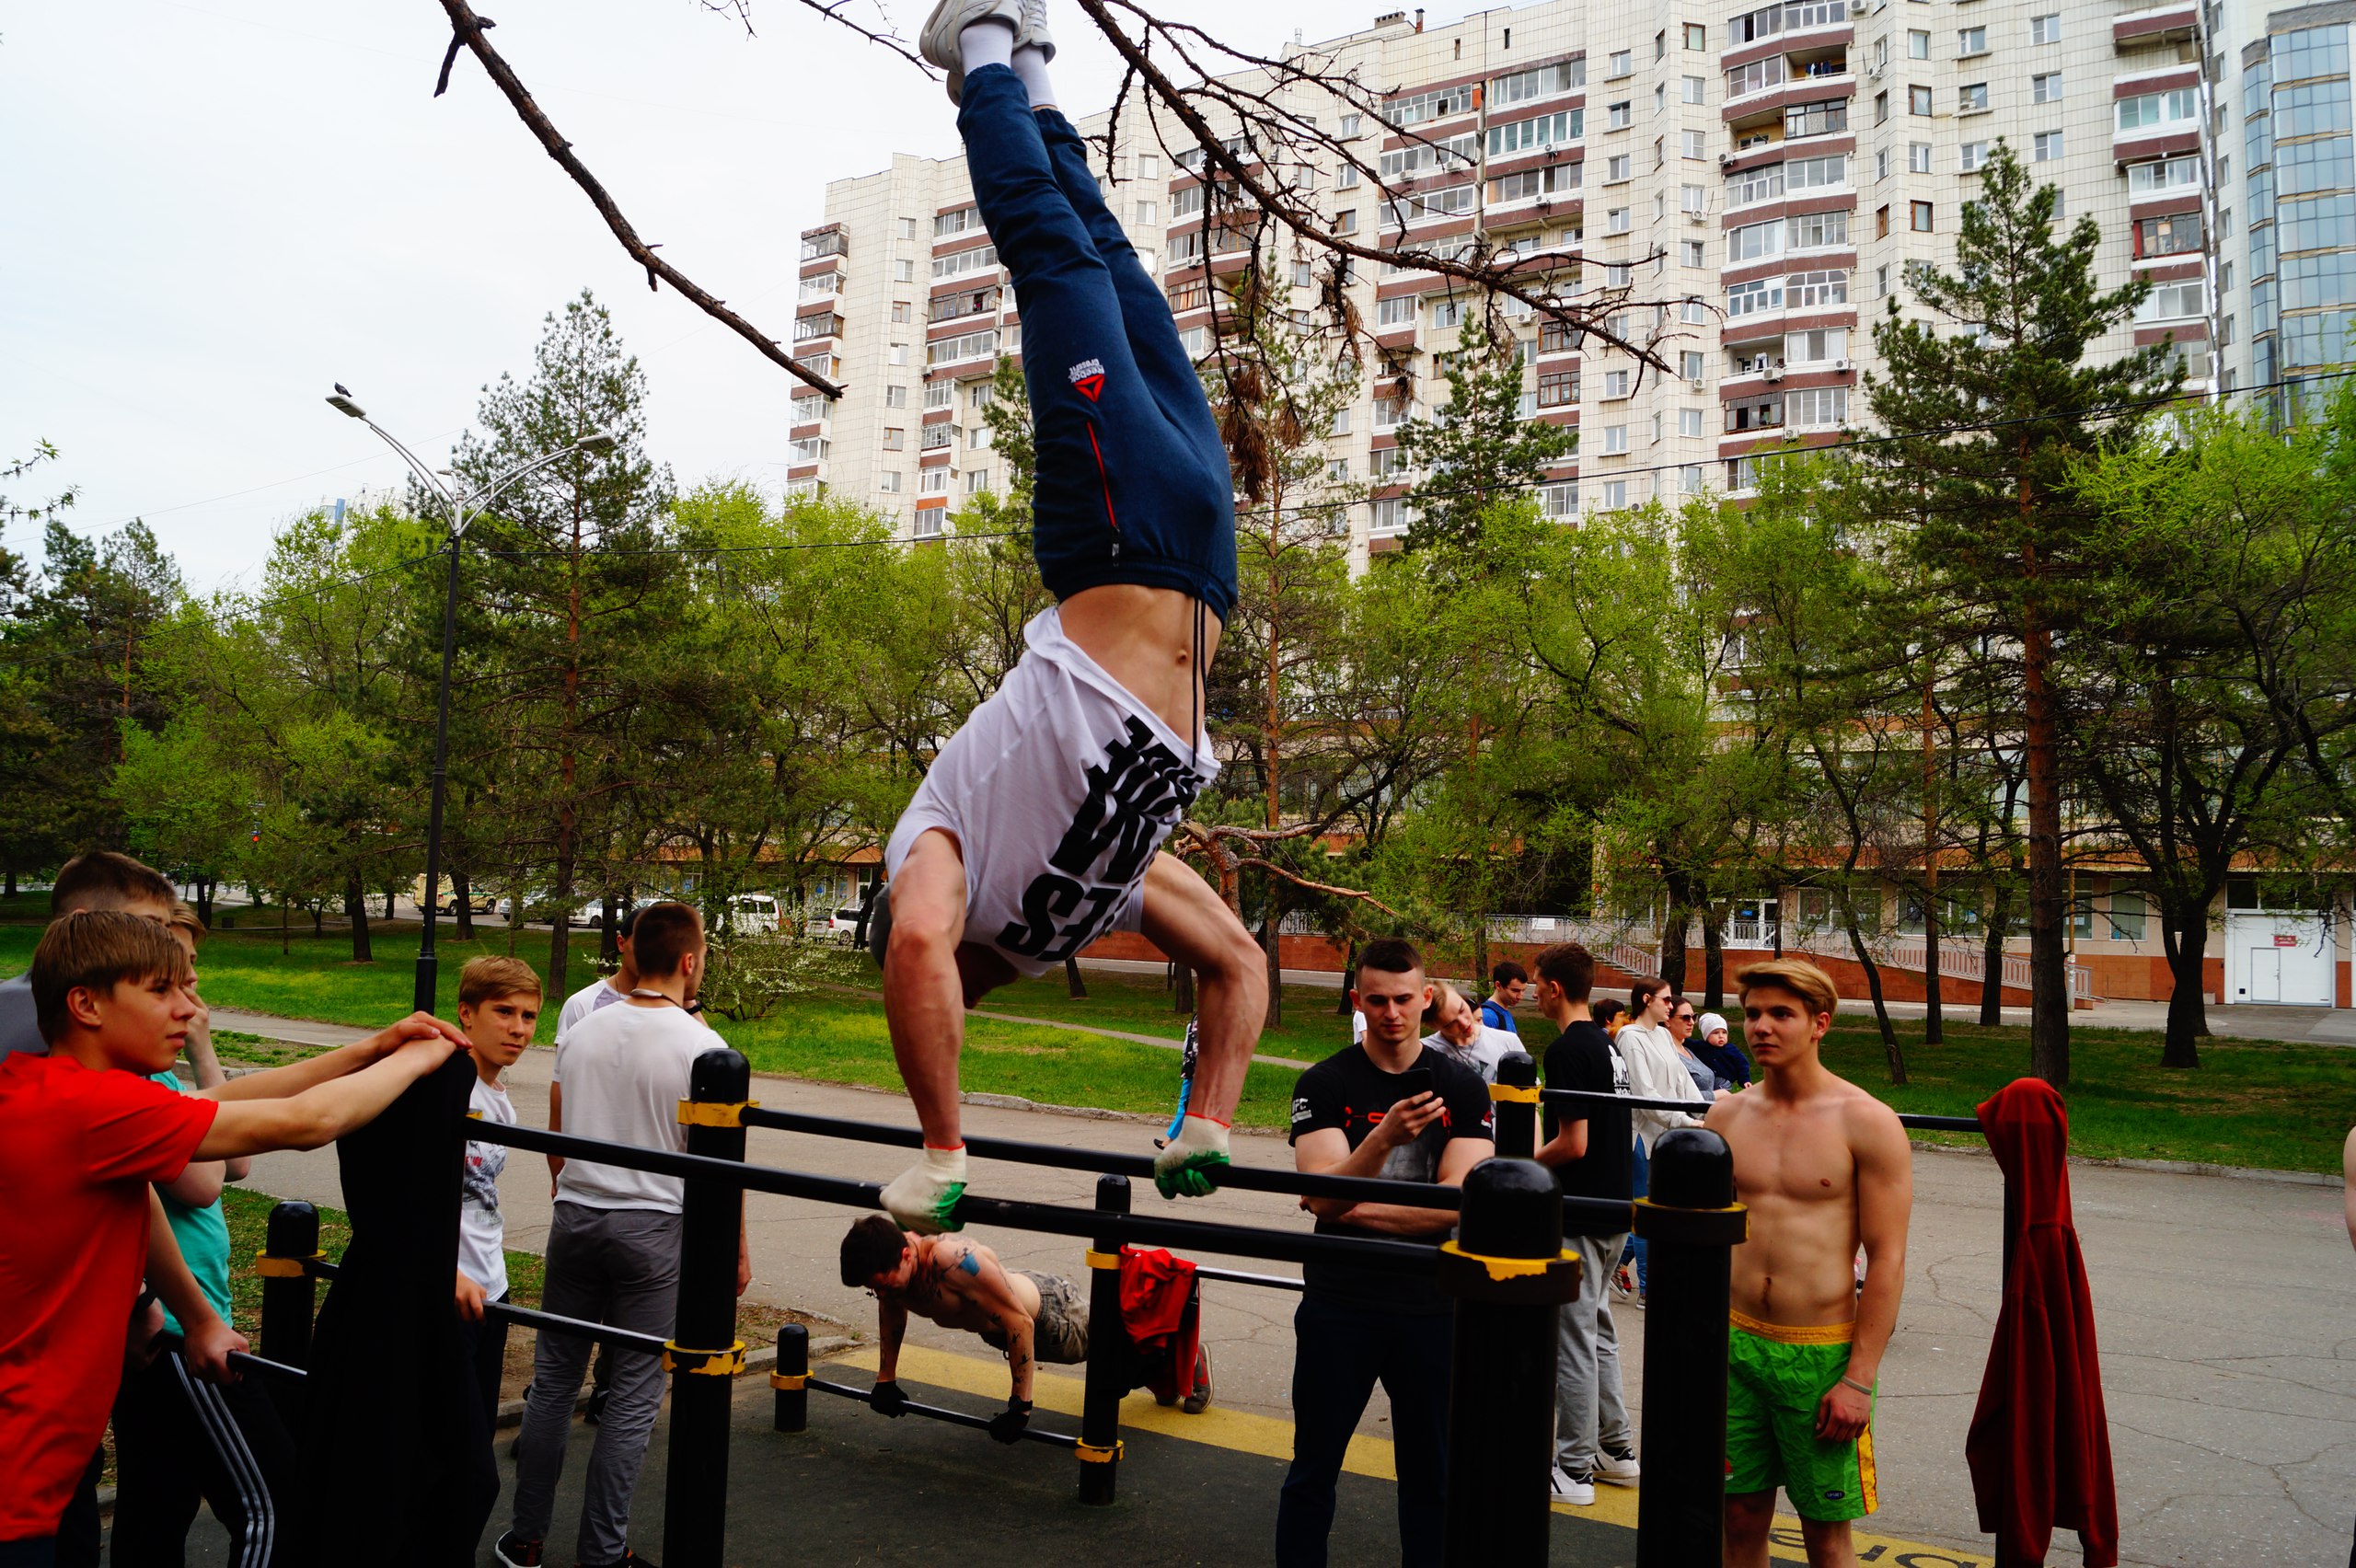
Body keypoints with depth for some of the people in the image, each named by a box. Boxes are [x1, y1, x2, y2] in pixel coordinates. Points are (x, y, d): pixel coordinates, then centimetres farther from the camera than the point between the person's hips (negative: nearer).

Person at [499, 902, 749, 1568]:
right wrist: (738, 1249, 2)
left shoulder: (582, 1033, 4)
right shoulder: (701, 1046, -12)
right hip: (653, 1231, -5)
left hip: (574, 1220, 5)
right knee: (633, 1398, 6)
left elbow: (555, 1139, 13)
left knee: (553, 1381, 16)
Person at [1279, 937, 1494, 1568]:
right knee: (1313, 1469, 11)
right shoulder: (1324, 1084, -5)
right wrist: (1386, 1135, -33)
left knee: (1431, 1475, 13)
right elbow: (1325, 1196, -17)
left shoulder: (1462, 1088, -1)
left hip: (1431, 1308, 1)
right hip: (1339, 1305, -1)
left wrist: (1356, 1209, -13)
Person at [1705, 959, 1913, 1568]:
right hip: (1736, 1342, 4)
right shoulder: (1726, 1117, 4)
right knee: (1741, 1516, 11)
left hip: (1822, 1354, -3)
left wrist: (1859, 1380, -13)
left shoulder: (1867, 1123, -9)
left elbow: (1887, 1260, -10)